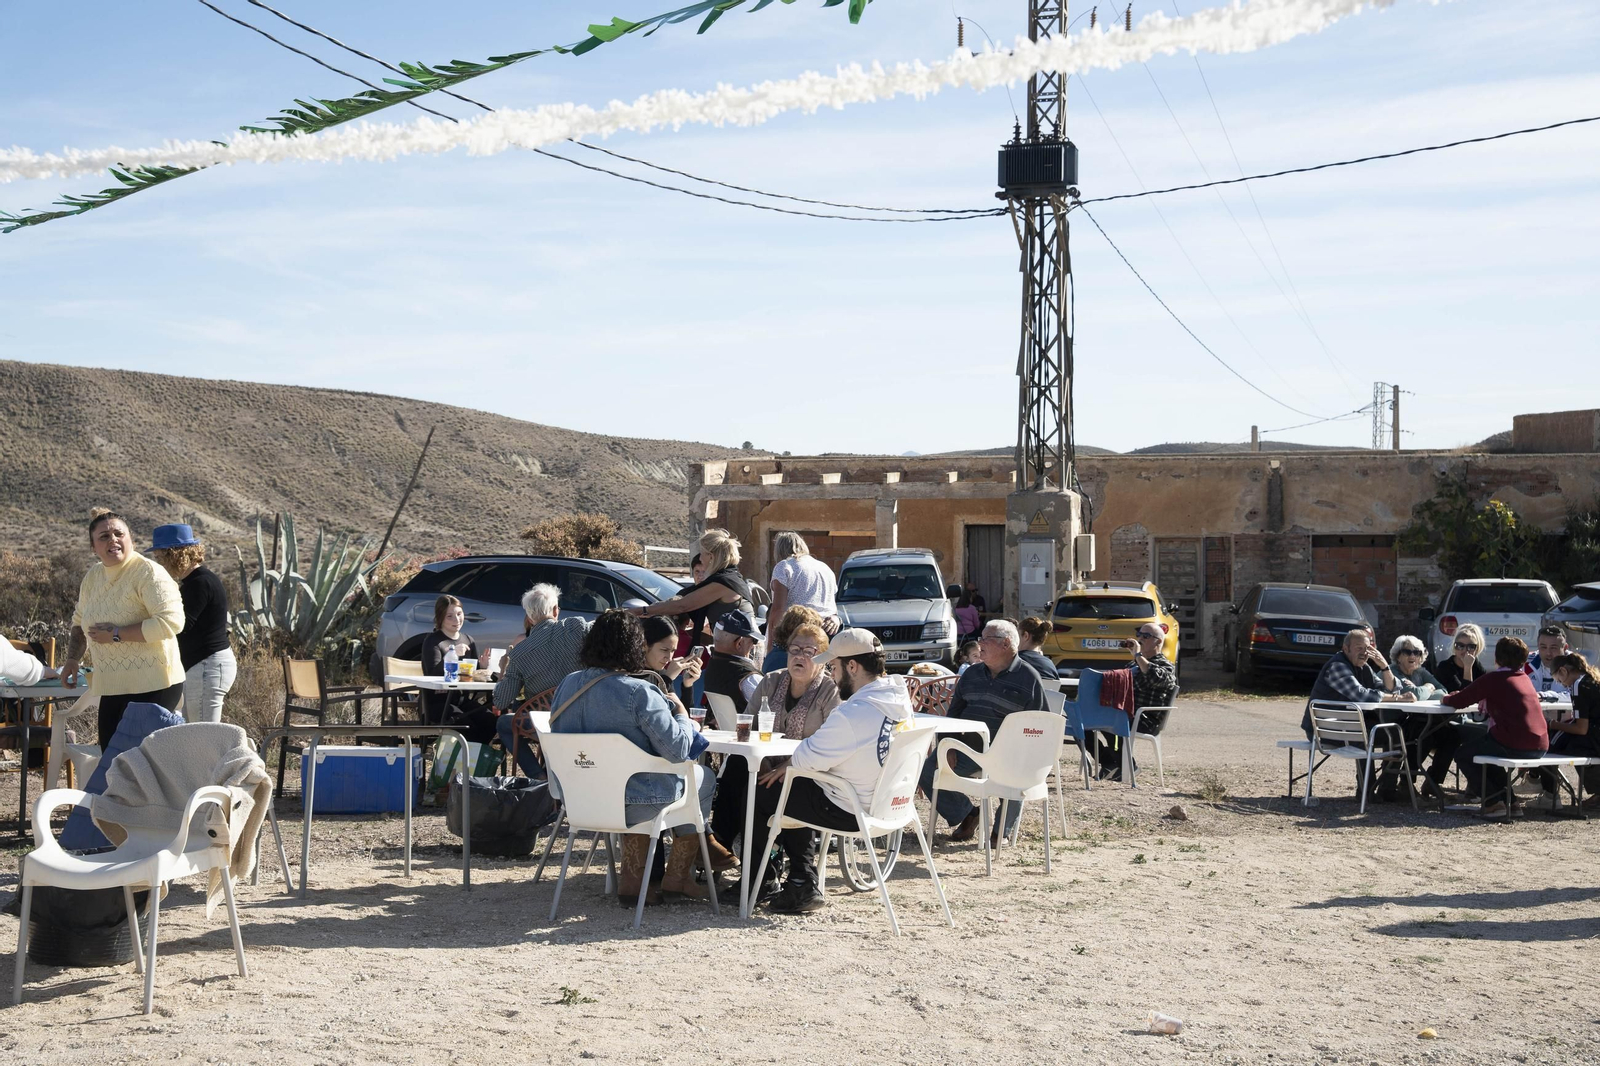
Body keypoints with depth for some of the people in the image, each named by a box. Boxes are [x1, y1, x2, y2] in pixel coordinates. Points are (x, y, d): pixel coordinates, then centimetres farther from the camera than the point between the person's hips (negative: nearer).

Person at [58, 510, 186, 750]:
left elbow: (171, 622, -24)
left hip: (153, 685, -8)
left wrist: (117, 635, -20)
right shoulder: (92, 577, 13)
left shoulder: (148, 572, -12)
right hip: (113, 687, 8)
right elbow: (80, 621, 30)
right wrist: (72, 658, 14)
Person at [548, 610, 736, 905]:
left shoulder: (566, 685, -1)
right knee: (703, 777, 20)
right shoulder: (639, 693, -21)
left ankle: (632, 879, 25)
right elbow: (677, 751, -21)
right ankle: (677, 877, 29)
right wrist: (681, 714, 0)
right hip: (635, 802, -6)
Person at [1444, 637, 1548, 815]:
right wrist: (1486, 700, 23)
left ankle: (1493, 803, 1)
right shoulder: (1524, 678, 16)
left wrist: (1446, 699, 16)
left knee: (1463, 755, 13)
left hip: (1516, 746, -8)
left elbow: (1457, 701, -4)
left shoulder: (1493, 679, -6)